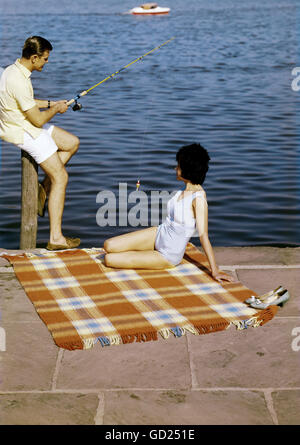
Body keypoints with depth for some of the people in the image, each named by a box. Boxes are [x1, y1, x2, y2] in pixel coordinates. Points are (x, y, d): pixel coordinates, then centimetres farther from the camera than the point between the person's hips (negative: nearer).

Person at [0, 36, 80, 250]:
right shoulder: (19, 81, -27)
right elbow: (38, 120, -23)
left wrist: (51, 103, 13)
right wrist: (56, 109, -5)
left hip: (23, 125, 10)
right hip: (24, 133, -10)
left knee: (72, 143, 19)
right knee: (60, 177, -8)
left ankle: (43, 188, 18)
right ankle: (56, 238, -6)